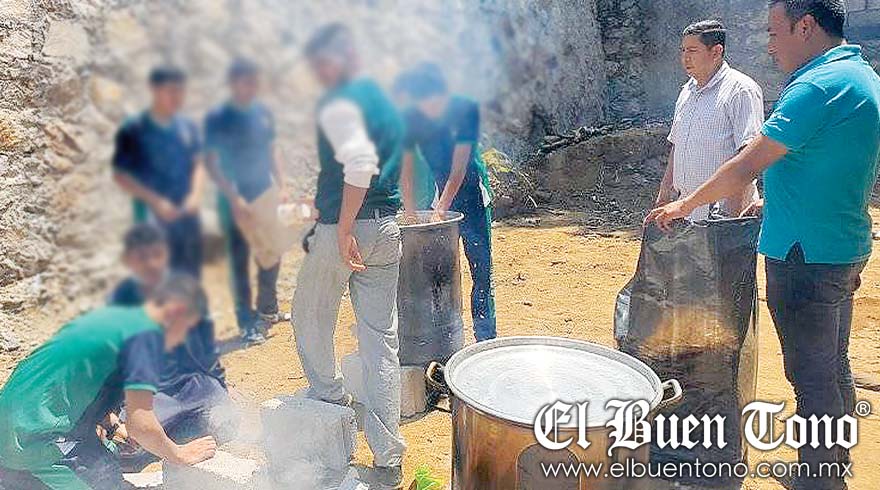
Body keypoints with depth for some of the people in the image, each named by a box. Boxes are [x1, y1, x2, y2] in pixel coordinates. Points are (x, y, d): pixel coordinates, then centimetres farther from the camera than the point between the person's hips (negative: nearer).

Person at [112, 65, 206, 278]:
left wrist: (195, 194, -5)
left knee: (191, 277, 14)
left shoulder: (188, 127, 5)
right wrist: (155, 201, -15)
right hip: (152, 220, -4)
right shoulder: (133, 131, -8)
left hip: (188, 215, 4)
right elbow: (120, 174, -6)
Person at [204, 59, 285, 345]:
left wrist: (281, 186, 3)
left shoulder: (264, 114, 6)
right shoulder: (217, 119, -8)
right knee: (240, 262, 1)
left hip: (265, 197, 5)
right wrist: (234, 199, -18)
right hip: (234, 202, -5)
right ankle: (247, 323, 10)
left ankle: (267, 310, 29)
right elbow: (211, 163, -9)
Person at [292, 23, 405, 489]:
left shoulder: (339, 102, -10)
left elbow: (360, 163, -26)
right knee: (381, 341, 7)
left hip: (343, 226, -8)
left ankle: (328, 393, 39)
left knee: (310, 316, 20)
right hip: (388, 230, 8)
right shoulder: (383, 100, 17)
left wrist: (344, 230, -24)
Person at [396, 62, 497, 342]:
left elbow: (459, 167, -21)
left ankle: (486, 340, 3)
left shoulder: (466, 109, -19)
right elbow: (406, 170, -7)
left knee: (481, 269, -4)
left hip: (470, 191, -3)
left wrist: (441, 208, -25)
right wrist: (410, 214, -14)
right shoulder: (410, 119, -9)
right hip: (438, 191, 3)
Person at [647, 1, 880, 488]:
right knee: (834, 370, 20)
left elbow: (748, 164, -19)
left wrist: (686, 205, -9)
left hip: (807, 257, -10)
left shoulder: (818, 86, -20)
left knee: (812, 378, 2)